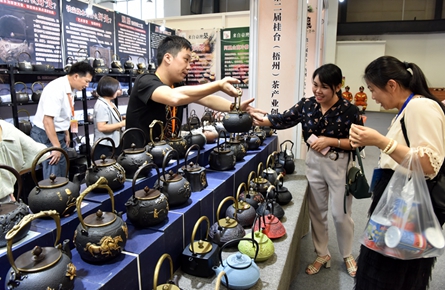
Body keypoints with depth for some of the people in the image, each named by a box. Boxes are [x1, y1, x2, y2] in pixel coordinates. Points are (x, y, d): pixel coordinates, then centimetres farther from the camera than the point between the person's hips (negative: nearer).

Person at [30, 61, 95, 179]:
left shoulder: (71, 89, 3)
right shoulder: (56, 89, -24)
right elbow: (47, 120, -28)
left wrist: (66, 133, 19)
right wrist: (56, 146, -26)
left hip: (59, 134, 9)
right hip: (45, 135, -9)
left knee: (61, 176, 14)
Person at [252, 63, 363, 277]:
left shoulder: (349, 111, -14)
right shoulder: (306, 105, -3)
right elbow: (283, 120, -9)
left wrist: (330, 141, -22)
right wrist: (260, 120, -25)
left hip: (339, 166, -4)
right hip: (314, 163, 4)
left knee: (340, 214, 9)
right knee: (317, 212, 14)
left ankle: (347, 255, 36)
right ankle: (322, 255, 34)